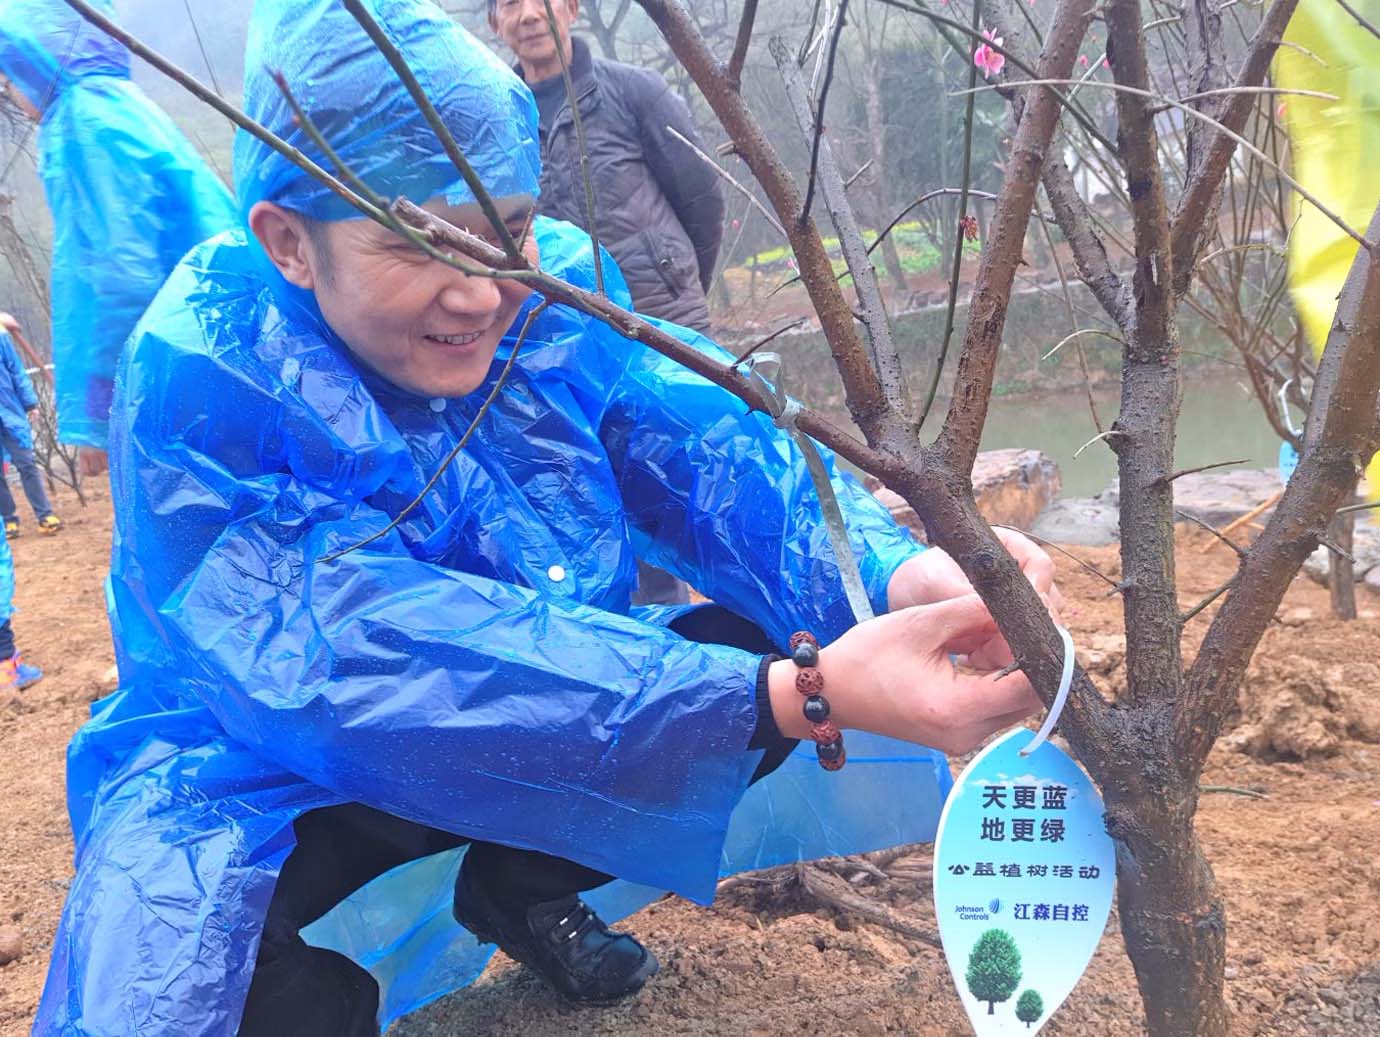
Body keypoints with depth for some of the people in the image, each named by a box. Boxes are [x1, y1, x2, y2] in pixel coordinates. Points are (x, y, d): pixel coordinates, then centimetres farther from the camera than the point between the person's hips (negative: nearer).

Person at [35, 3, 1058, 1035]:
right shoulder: (202, 380, -28)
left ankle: (521, 889, 10)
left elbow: (713, 454, -21)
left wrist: (896, 570, -45)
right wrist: (795, 697, -48)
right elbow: (362, 663, -39)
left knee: (758, 645, -12)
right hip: (273, 787, -5)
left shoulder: (551, 287, -11)